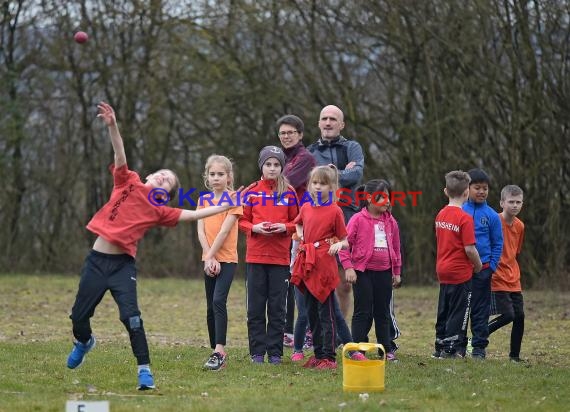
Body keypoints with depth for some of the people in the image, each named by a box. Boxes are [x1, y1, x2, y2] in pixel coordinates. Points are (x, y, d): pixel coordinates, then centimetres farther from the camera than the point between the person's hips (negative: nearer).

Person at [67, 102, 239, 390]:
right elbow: (120, 154, -10)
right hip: (97, 260, 1)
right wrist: (112, 126, -25)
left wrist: (227, 206, -2)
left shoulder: (159, 211, 3)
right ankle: (84, 342, 43)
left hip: (123, 265, -1)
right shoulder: (128, 183, 2)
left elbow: (192, 215, 1)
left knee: (130, 315, -17)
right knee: (79, 315, 9)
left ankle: (144, 369, -9)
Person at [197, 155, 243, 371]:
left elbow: (224, 231, -13)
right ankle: (217, 352, 14)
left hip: (227, 258, -6)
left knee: (219, 301, -20)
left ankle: (219, 351, -25)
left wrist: (211, 257, -14)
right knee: (211, 307, 7)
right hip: (209, 259, 6)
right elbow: (201, 231, 2)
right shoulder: (204, 200, 9)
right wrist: (209, 258, -9)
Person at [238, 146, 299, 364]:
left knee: (277, 307, 3)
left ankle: (275, 352, 8)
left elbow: (297, 222, 8)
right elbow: (242, 221, 7)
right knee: (255, 307, 3)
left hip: (280, 257, 0)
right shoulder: (251, 192, 3)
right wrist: (254, 228, -12)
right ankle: (257, 352, 8)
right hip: (255, 256, 0)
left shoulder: (289, 192, 4)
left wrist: (284, 227, -11)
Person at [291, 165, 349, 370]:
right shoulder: (306, 207, 11)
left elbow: (345, 241, -1)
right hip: (307, 265, 7)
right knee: (311, 312, 12)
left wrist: (338, 244, -23)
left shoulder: (334, 211, -6)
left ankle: (329, 357, -5)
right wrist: (301, 238, 13)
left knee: (326, 313, -6)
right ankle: (318, 353, 20)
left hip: (324, 264, -7)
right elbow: (298, 225, 33)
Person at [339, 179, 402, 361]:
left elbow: (396, 248, 15)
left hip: (384, 273, 4)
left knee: (383, 312, 11)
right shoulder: (358, 220, -8)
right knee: (363, 312, -1)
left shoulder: (390, 221, 6)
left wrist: (397, 271, 15)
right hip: (363, 272, -4)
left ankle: (387, 348, 18)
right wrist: (348, 267, -14)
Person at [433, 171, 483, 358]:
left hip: (442, 270, 7)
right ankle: (452, 349, 1)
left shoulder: (441, 215, 5)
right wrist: (479, 266, -2)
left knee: (444, 312, 14)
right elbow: (469, 249, -19)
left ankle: (440, 347, 19)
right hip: (460, 272, -7)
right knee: (458, 312, 1)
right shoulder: (465, 218, -17)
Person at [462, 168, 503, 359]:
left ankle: (479, 347, 9)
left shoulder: (491, 216, -1)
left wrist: (491, 266, -5)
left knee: (480, 310, 3)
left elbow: (498, 244, 3)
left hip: (482, 269, -1)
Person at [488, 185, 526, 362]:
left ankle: (515, 355, 13)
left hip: (513, 280, 7)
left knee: (519, 316, 3)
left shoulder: (519, 226, 9)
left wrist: (514, 272, 15)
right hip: (497, 279, -7)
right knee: (508, 315, -13)